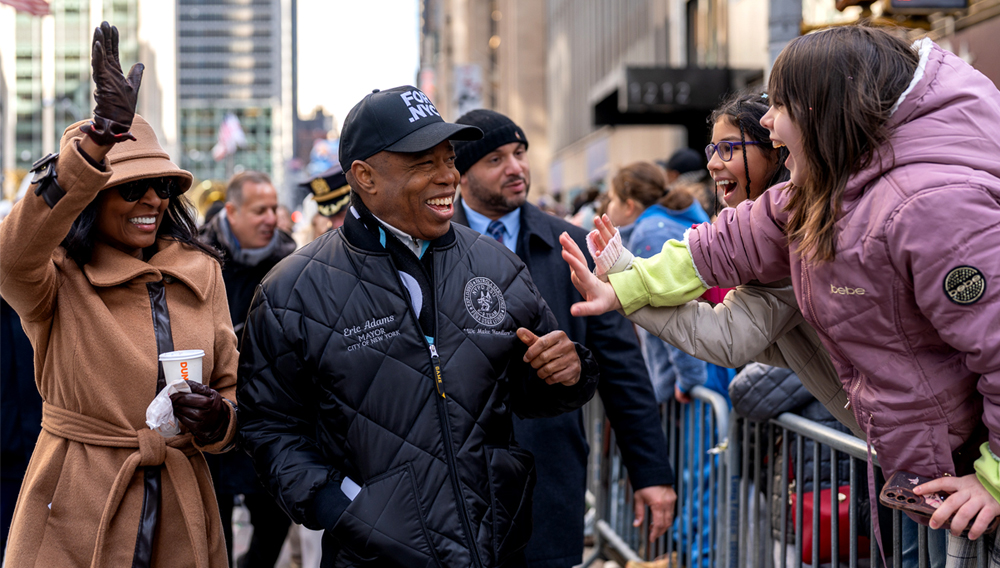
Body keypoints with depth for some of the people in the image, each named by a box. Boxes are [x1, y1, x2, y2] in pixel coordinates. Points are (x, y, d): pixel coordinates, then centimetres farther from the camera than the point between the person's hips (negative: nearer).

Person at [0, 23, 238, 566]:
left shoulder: (202, 274, 6)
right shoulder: (57, 279, -6)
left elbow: (234, 387, 11)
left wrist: (218, 420, -13)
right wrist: (97, 138, -40)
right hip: (74, 521, -3)